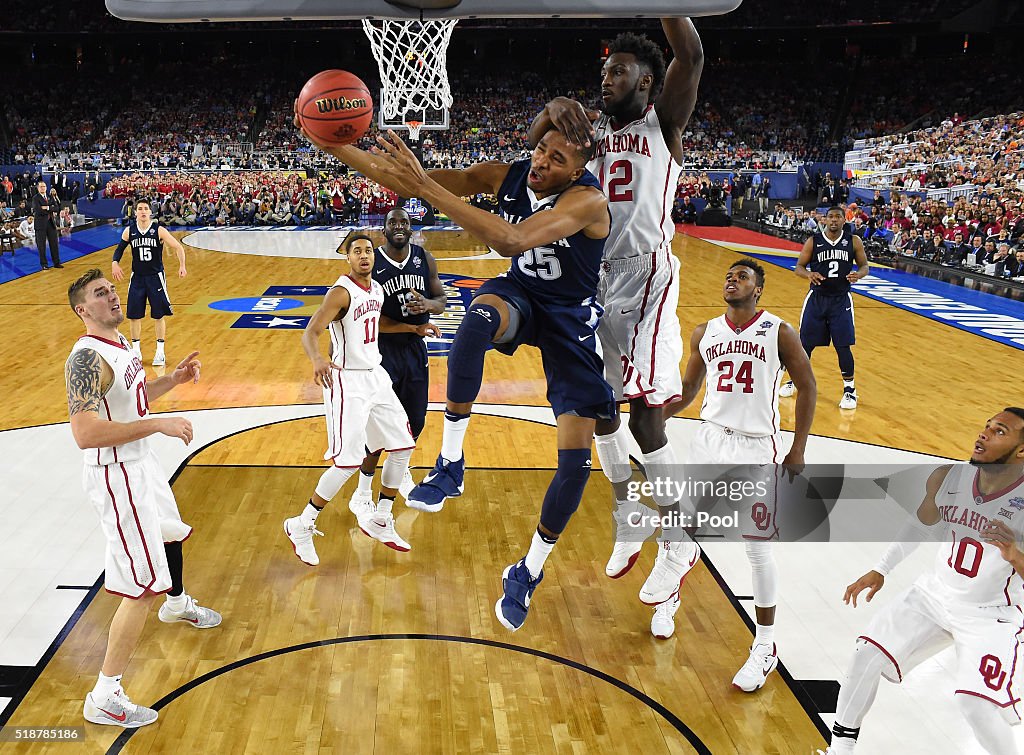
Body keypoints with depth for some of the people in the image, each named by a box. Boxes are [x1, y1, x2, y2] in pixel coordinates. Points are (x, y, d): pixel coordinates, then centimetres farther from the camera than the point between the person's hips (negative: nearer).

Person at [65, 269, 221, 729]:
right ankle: (104, 698, 1)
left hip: (141, 463, 10)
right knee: (143, 587, -9)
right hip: (117, 478, -10)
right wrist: (158, 425, -31)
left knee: (171, 533, 34)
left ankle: (177, 604, 64)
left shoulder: (119, 343, 5)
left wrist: (174, 379, 5)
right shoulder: (88, 358, -25)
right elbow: (85, 434, -34)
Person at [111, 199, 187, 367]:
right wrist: (115, 263, -7)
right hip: (137, 277, 3)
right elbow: (120, 248, 11)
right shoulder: (129, 231, -2)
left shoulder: (159, 230, -11)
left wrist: (182, 266, -23)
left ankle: (160, 352, 11)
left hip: (155, 277, -3)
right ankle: (136, 350, 19)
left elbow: (178, 247, -10)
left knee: (159, 315, 1)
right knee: (133, 315, 5)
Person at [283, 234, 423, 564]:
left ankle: (379, 522, 24)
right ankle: (301, 527, 5)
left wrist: (413, 327, 27)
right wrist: (317, 359, -47)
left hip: (375, 375, 9)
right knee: (348, 462, -12)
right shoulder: (341, 292, -18)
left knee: (403, 446, 11)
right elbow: (310, 333, -27)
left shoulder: (377, 289, 8)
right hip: (347, 381, -9)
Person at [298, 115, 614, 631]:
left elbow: (511, 241, -46)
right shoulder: (506, 176, -13)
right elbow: (406, 183, -11)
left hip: (570, 315, -3)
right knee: (479, 318, -38)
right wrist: (333, 147, -23)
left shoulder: (587, 200, -29)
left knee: (576, 456, -10)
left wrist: (427, 186, -49)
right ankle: (450, 464, -24)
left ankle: (529, 571, 14)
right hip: (519, 292, 3)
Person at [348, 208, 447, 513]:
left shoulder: (425, 258, 1)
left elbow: (441, 300, 3)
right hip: (383, 349, -4)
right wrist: (413, 327, -18)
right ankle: (364, 487, 15)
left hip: (415, 349, 5)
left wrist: (427, 304, -19)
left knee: (415, 421, 13)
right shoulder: (372, 261, -12)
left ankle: (401, 472, 39)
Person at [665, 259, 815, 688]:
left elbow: (807, 387, 0)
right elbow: (688, 392, 15)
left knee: (758, 549, -2)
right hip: (710, 440, 4)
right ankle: (670, 597, 40)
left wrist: (798, 450, -5)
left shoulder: (778, 332, -5)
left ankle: (765, 646, 14)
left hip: (756, 449, -4)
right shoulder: (705, 334, 7)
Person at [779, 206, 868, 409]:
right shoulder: (813, 241, -3)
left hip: (841, 300, 0)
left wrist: (858, 274, -17)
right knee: (805, 344, 7)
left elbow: (864, 265, 7)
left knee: (843, 347, -4)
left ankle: (849, 389, 12)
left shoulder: (853, 241, -1)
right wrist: (809, 274, -22)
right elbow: (799, 267, 1)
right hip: (817, 298, 1)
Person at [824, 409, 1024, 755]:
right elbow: (922, 525, 11)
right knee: (868, 654, -1)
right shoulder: (946, 478, -9)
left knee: (976, 705, -18)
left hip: (990, 617, -5)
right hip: (933, 595, 5)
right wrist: (880, 571, 12)